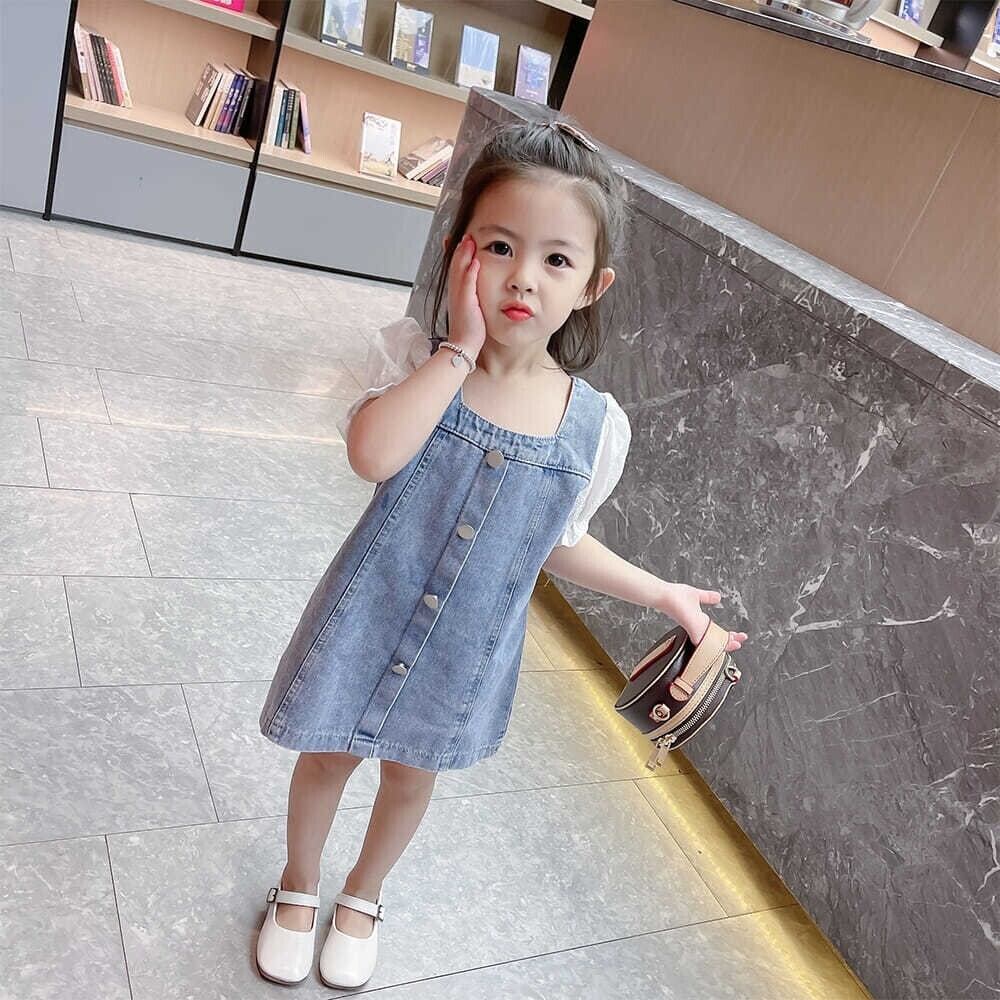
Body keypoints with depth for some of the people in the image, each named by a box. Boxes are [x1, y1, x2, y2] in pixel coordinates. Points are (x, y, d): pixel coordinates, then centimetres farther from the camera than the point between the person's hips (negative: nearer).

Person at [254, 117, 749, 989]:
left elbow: (561, 542, 1)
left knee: (412, 775, 24)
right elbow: (373, 453, -39)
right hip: (369, 616, -1)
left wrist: (663, 594, 1)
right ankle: (299, 887, 54)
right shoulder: (417, 355, -19)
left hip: (470, 648, 2)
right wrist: (460, 347, -34)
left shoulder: (595, 427, -14)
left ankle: (363, 895, 57)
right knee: (329, 755, 21)